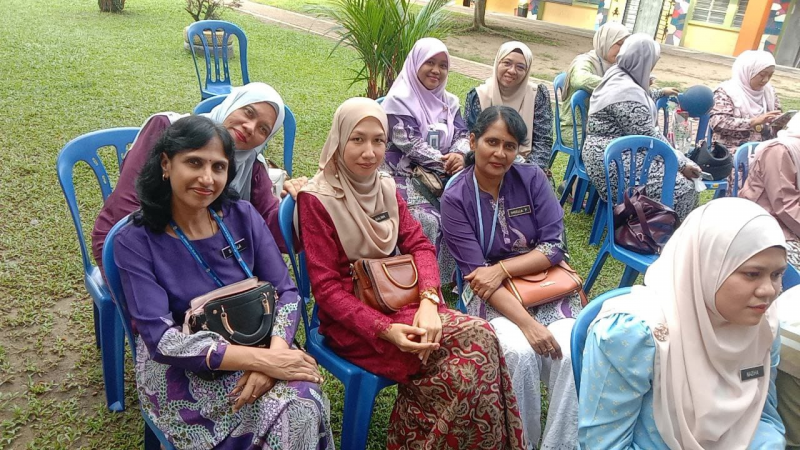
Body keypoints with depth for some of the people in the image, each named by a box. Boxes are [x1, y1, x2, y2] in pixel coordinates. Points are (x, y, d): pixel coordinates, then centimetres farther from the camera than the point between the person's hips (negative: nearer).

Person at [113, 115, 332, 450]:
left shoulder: (243, 216, -2)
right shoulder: (135, 241, -11)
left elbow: (286, 292, -4)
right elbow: (161, 338, -19)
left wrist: (275, 352, -25)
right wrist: (261, 359, -28)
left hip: (255, 349, 3)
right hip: (178, 370, -3)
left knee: (304, 403, -27)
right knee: (290, 411, -28)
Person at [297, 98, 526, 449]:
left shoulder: (386, 187, 8)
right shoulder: (317, 200, -12)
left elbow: (419, 245, 3)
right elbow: (326, 288, -15)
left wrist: (428, 300, -17)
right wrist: (385, 330, -27)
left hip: (400, 301, 6)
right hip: (351, 319, -6)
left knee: (481, 337, -18)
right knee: (476, 348, -22)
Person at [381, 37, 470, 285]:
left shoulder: (449, 101, 14)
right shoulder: (399, 100, -6)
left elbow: (462, 134, 5)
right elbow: (409, 143, -15)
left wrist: (459, 155, -19)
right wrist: (445, 161, -19)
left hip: (443, 173, 6)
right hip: (406, 175, -5)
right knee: (427, 221, -28)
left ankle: (456, 273, 0)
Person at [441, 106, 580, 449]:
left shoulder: (532, 178, 0)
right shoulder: (456, 199, -7)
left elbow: (554, 247, -3)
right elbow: (475, 273, -13)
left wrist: (502, 269, -18)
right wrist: (527, 323, -24)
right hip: (493, 297, -2)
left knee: (571, 355, -25)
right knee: (521, 354, -29)